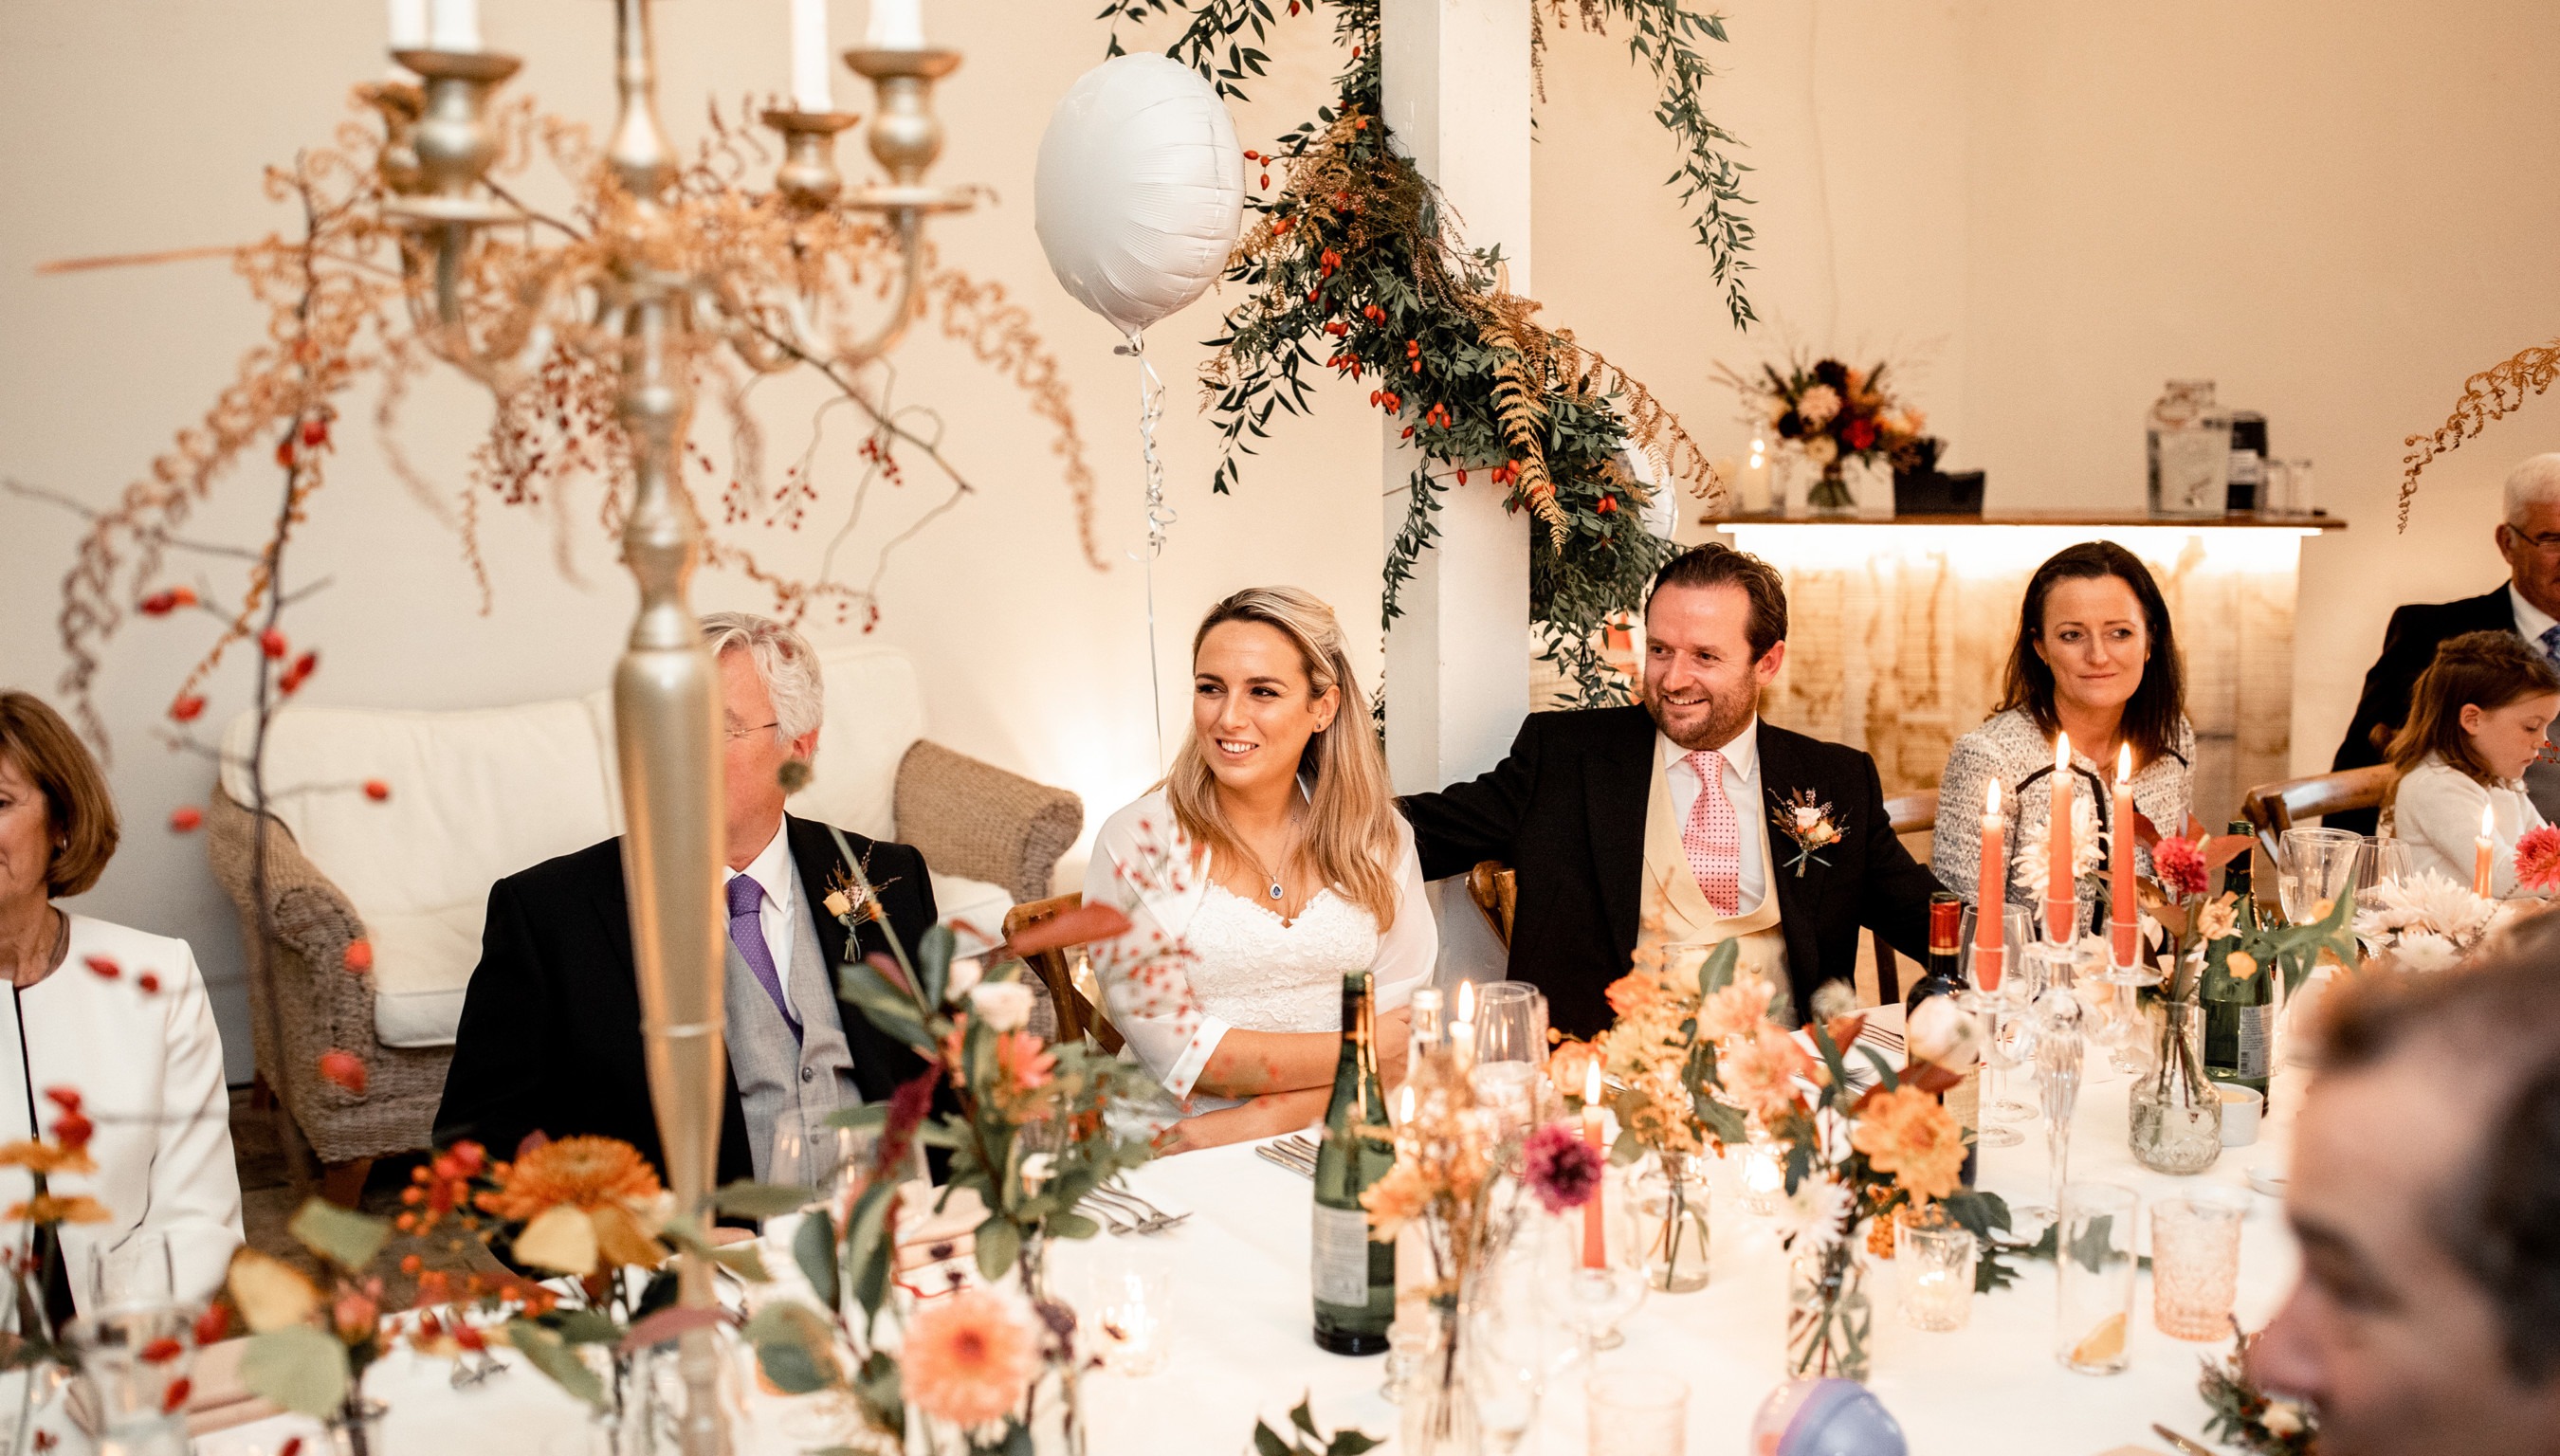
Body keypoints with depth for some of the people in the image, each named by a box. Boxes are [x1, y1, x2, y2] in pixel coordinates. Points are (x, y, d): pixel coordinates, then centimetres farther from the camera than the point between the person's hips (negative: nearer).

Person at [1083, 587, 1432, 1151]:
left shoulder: (1378, 836, 6)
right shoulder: (1135, 841, -3)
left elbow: (1401, 1030, 1)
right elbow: (1168, 1046, -9)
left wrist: (1266, 1118, -14)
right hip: (1183, 1162, -2)